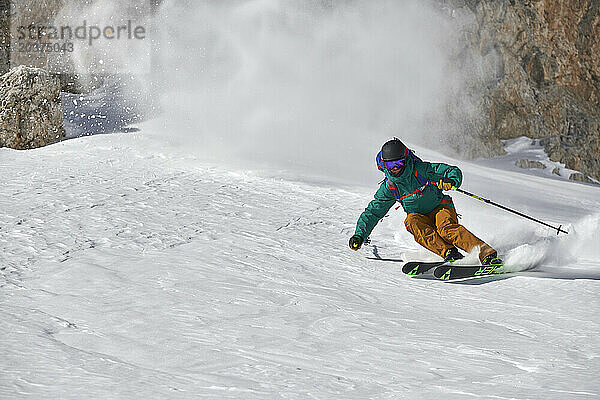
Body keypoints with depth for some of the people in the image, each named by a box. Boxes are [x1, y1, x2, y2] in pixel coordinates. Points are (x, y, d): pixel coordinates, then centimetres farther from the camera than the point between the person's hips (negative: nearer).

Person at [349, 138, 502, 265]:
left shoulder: (421, 169, -12)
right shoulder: (389, 187, -1)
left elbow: (454, 171, -13)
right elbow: (373, 212, 7)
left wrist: (451, 181, -37)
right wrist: (359, 235, -2)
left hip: (441, 207, -3)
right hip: (420, 216, 3)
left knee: (446, 228, -35)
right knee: (411, 221, -31)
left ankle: (486, 254, -48)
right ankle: (448, 252, -46)